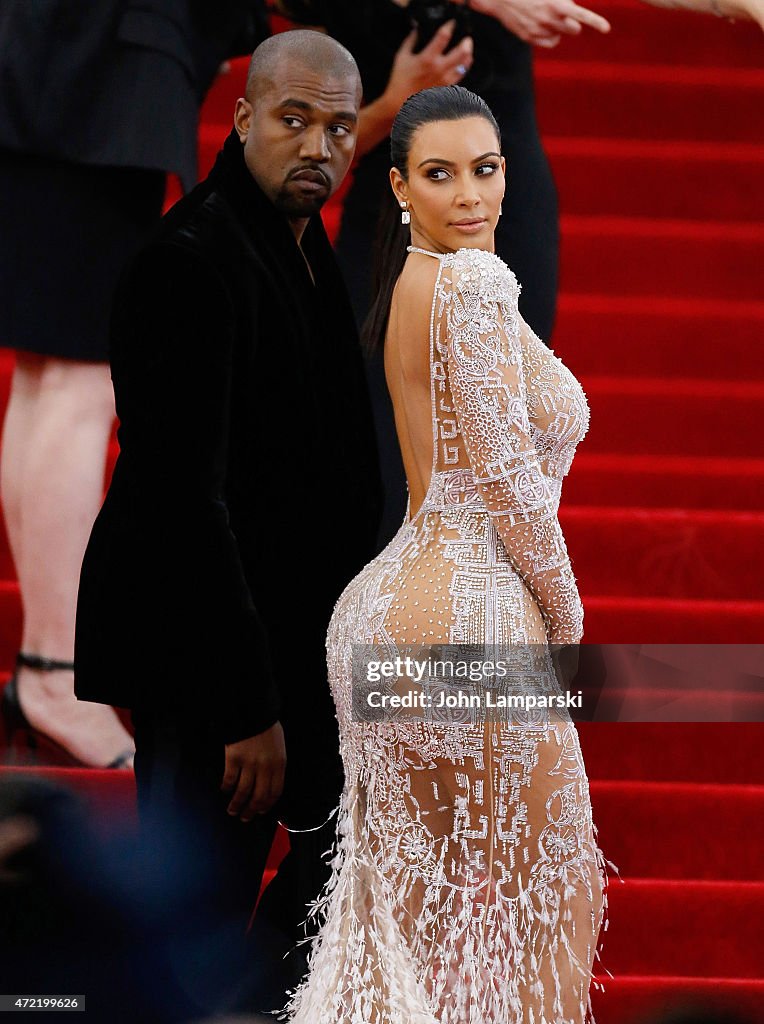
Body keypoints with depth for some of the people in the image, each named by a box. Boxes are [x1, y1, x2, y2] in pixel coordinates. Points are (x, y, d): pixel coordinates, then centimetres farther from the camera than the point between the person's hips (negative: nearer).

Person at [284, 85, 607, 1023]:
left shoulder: (408, 283, 15)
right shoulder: (476, 281, -14)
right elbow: (507, 471, -17)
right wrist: (564, 611, -5)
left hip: (389, 598, 9)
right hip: (470, 607, -9)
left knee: (423, 894, 13)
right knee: (548, 888, 2)